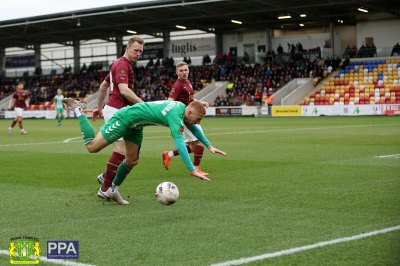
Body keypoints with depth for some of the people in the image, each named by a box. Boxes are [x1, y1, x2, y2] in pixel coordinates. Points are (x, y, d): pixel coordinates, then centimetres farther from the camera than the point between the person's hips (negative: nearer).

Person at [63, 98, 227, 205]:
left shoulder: (182, 107, -4)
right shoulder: (175, 115, -31)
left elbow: (194, 129, 17)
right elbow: (180, 144, -39)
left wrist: (209, 147, 14)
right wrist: (193, 171, -42)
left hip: (135, 126, 9)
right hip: (124, 119, -9)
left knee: (132, 161, 11)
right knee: (92, 147, -6)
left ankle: (113, 190, 28)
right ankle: (78, 110, 9)